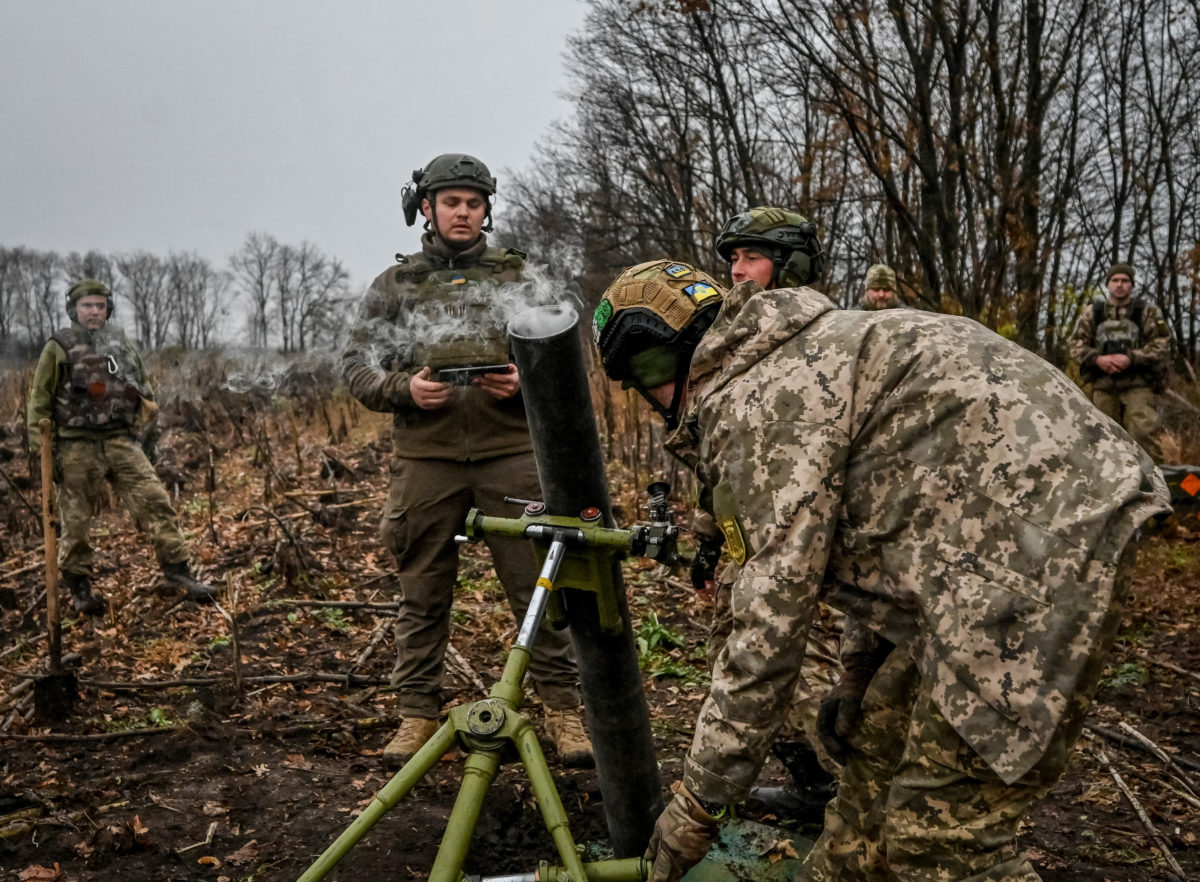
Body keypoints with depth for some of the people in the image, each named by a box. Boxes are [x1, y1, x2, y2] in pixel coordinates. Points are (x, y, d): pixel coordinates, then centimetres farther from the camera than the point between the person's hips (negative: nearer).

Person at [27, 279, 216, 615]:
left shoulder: (122, 344, 12)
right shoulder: (59, 348, -1)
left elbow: (143, 393, 19)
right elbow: (39, 401, -1)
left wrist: (147, 436, 15)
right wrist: (41, 448, -5)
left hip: (121, 441, 3)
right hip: (77, 448, -3)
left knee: (155, 501, -5)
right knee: (76, 520, 6)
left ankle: (177, 570, 1)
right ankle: (79, 586, 22)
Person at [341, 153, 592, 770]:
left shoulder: (519, 277, 12)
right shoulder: (394, 285, 13)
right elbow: (357, 365, 8)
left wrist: (525, 381, -11)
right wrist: (404, 388, -11)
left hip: (513, 451, 0)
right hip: (426, 458, 1)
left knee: (539, 585, 0)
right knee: (422, 593, 7)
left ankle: (563, 709, 10)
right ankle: (418, 715, 19)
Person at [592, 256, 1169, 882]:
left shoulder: (760, 399, -14)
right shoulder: (800, 357, 17)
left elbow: (769, 622, -16)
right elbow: (876, 529, 24)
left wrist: (696, 803, -6)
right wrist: (856, 677, 26)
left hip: (1041, 544, -11)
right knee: (881, 736, 22)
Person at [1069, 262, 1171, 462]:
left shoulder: (1148, 312, 7)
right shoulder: (1092, 314, 13)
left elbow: (1162, 346, -1)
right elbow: (1077, 345, 9)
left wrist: (1130, 358, -16)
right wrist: (1097, 359, -10)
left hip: (1138, 386, -3)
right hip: (1103, 386, 3)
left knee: (1143, 432, -17)